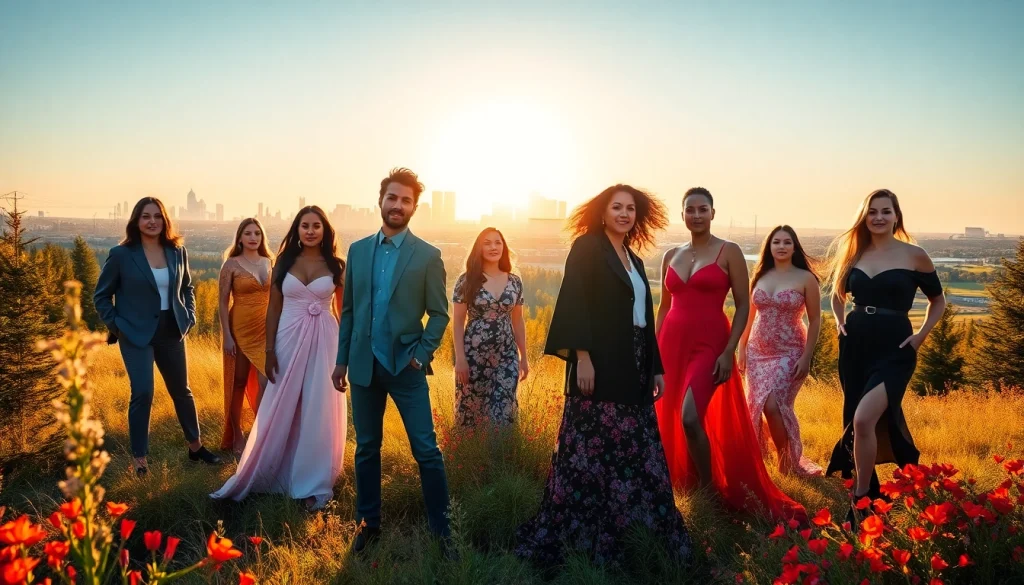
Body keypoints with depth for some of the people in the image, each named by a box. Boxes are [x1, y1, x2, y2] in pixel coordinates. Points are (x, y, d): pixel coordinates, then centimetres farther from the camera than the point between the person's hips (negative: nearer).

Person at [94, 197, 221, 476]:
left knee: (181, 390, 14)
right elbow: (101, 295, 0)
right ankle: (139, 458, 6)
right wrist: (116, 325, -8)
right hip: (136, 334, -4)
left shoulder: (177, 252, 1)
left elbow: (187, 288, 16)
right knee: (142, 393, -9)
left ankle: (196, 447, 30)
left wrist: (189, 317, 4)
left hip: (171, 331, 4)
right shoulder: (121, 254, -9)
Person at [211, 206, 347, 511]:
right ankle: (272, 474, 26)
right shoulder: (284, 262, 3)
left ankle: (312, 483, 15)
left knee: (318, 412, 4)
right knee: (280, 411, 8)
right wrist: (270, 350, -3)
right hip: (289, 340, 1)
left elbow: (343, 310, 5)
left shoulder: (336, 266, 1)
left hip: (324, 342, -1)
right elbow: (274, 308, 4)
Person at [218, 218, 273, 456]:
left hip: (266, 330, 3)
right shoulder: (231, 265, -4)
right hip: (241, 329, -3)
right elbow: (223, 302, -6)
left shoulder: (269, 262, 8)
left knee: (267, 382, -4)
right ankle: (237, 436, 21)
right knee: (239, 382, 8)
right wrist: (227, 336, -13)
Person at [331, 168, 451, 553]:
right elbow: (349, 309, 10)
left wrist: (423, 354, -14)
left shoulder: (428, 255, -2)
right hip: (364, 365, 3)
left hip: (406, 366, -3)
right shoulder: (358, 250, 7)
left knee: (426, 450, -2)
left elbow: (439, 313, -1)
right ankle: (368, 523, 27)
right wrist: (342, 360, 8)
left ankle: (440, 529, 11)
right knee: (366, 448, 12)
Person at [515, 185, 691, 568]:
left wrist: (656, 368, 16)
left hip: (633, 371, 8)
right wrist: (581, 357, -22)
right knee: (591, 454, -6)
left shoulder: (634, 260, 19)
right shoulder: (587, 247, -3)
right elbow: (573, 303, -14)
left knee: (639, 457, 8)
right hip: (598, 368, -8)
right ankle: (557, 537, 4)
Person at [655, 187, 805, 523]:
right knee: (670, 419, 6)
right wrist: (656, 350, 11)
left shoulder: (729, 252, -1)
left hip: (708, 345, -5)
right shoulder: (671, 256, 11)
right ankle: (685, 484, 25)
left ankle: (708, 489, 1)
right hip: (673, 343, 5)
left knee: (691, 417, -19)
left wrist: (729, 351, -12)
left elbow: (743, 305, -3)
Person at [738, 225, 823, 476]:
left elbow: (815, 320, -4)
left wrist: (806, 357, -11)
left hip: (789, 353, -4)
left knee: (774, 405, -15)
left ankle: (788, 461, 6)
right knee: (756, 406, 3)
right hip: (757, 352, 4)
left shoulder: (805, 278, -4)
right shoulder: (760, 276, 7)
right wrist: (741, 349, 8)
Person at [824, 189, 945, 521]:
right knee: (855, 425, 9)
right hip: (854, 346, 5)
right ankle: (872, 493, 27)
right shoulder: (853, 253, 9)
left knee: (864, 419, -22)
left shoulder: (914, 255, -1)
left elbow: (938, 300, 12)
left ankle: (861, 501, -8)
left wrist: (921, 335, 0)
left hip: (894, 349, -5)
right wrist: (839, 322, 8)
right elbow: (838, 294, 26)